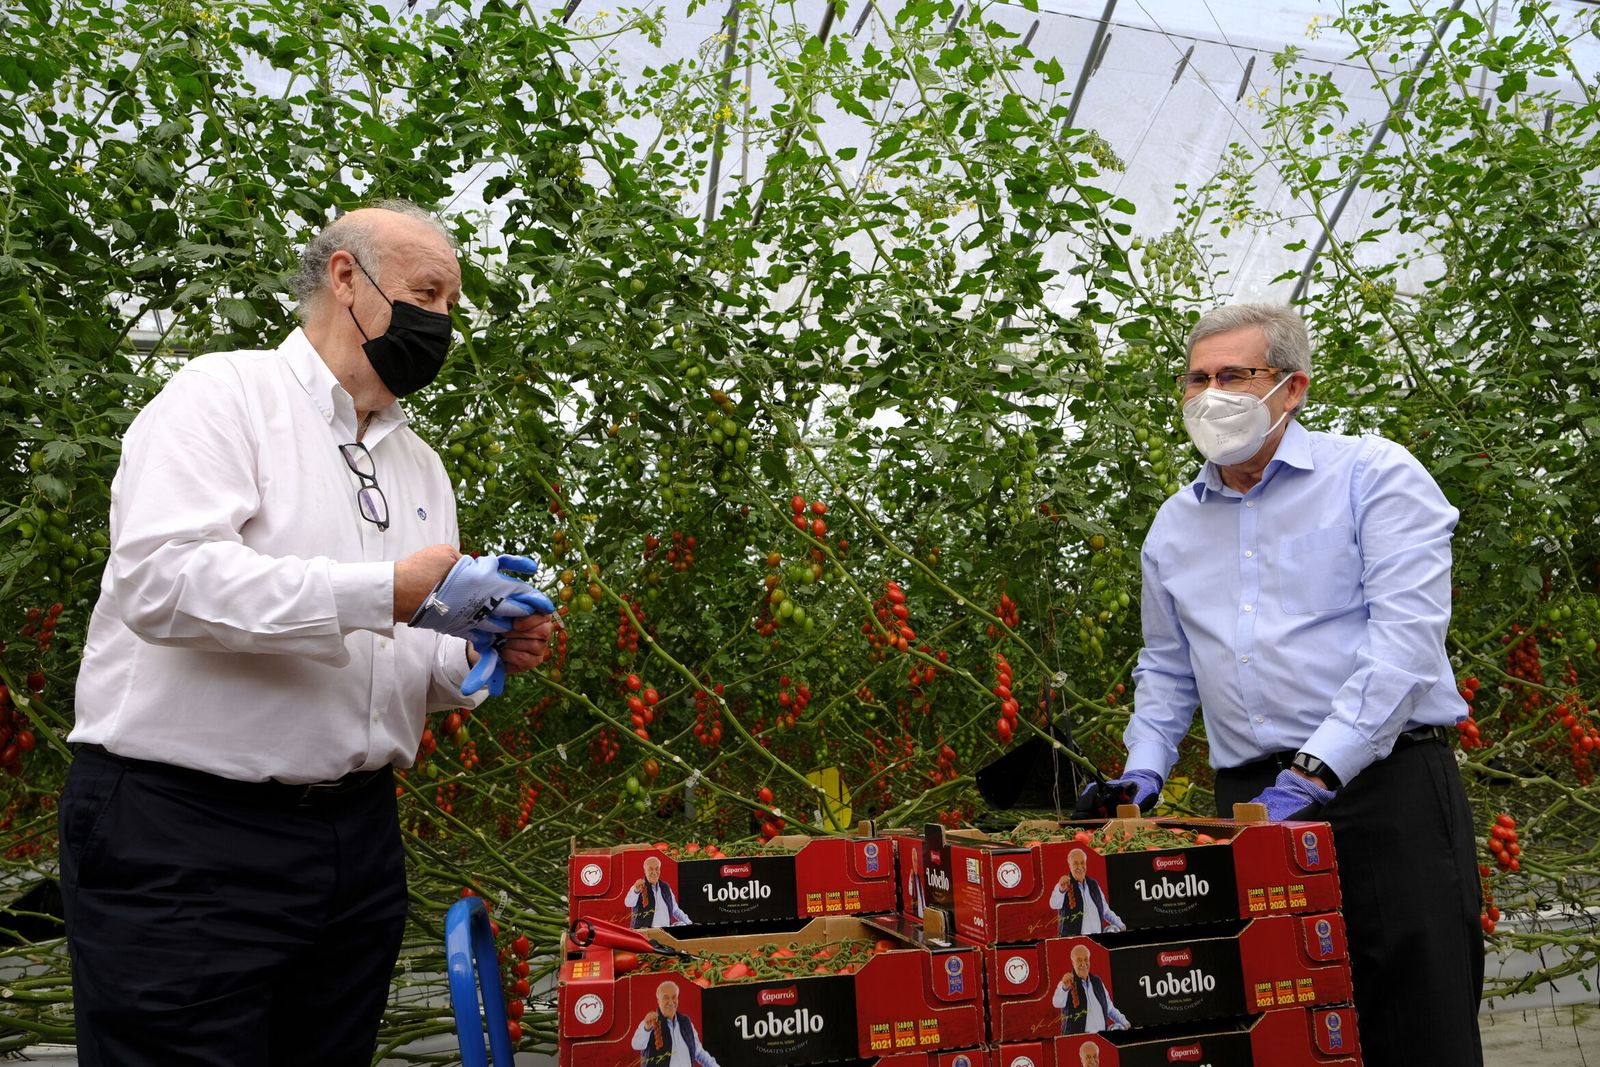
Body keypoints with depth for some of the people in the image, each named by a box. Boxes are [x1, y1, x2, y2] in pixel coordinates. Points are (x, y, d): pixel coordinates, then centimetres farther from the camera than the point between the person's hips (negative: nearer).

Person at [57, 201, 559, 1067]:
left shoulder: (420, 465, 15)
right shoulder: (222, 395, -5)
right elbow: (158, 576, -22)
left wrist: (480, 658, -3)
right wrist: (386, 592, -25)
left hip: (357, 835, 7)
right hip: (183, 837, -6)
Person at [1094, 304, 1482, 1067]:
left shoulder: (1373, 476, -2)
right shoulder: (1173, 525, 15)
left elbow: (1407, 635, -13)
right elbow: (1166, 668, 24)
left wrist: (1316, 772, -20)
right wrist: (1144, 772, 8)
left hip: (1385, 785, -4)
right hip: (1251, 802, 5)